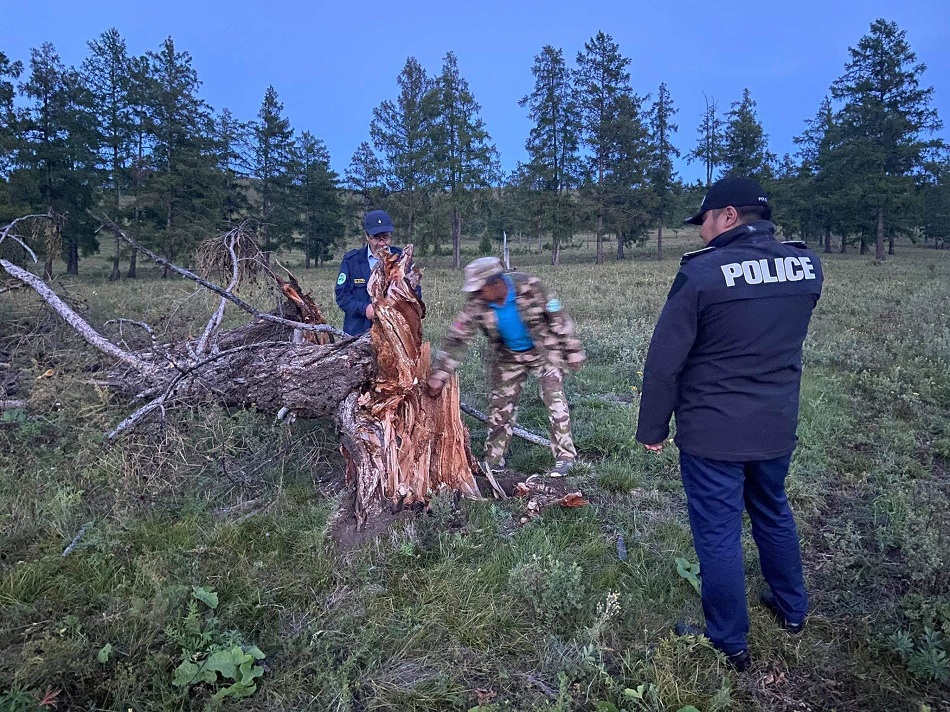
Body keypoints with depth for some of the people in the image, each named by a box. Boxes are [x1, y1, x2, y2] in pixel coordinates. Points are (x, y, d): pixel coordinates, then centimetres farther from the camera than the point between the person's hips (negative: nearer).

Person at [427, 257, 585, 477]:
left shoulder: (529, 287, -27)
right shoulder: (477, 305, -21)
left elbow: (558, 318, -17)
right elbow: (457, 339, -21)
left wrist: (572, 351, -12)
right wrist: (439, 375, -26)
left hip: (544, 350, -3)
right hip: (509, 357, 3)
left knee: (555, 399, -12)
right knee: (500, 405, 4)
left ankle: (565, 457, -1)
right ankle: (494, 459, 17)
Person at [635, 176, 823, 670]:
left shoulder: (702, 272, -18)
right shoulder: (807, 265, -1)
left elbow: (664, 361, -16)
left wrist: (652, 428, -5)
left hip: (711, 432, -6)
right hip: (778, 426, 6)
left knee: (718, 533, 8)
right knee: (773, 513, 26)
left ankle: (729, 643, 23)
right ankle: (792, 609, 45)